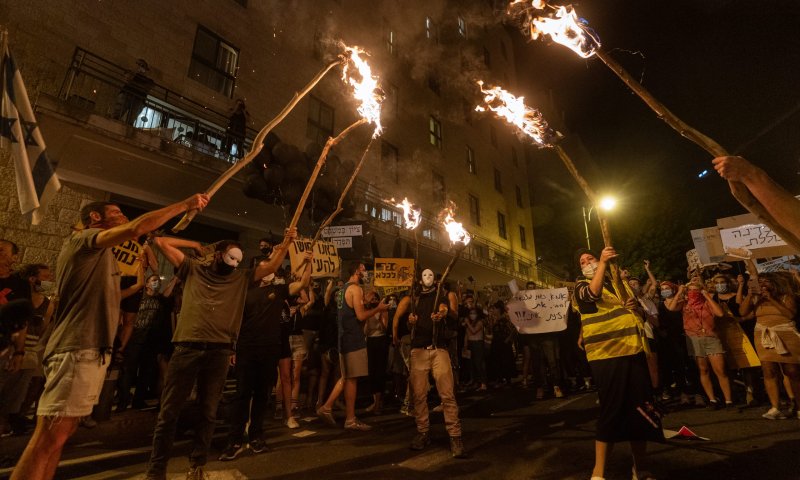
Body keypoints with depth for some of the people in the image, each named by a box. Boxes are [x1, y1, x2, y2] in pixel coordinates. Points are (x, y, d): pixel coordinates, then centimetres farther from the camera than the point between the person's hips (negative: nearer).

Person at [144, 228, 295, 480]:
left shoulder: (241, 278, 14)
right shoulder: (193, 269, 12)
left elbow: (271, 266, 9)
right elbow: (162, 242, 13)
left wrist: (286, 243, -1)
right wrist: (194, 244, 13)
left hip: (220, 351, 1)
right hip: (187, 347, -1)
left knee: (209, 411, 10)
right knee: (169, 409, 7)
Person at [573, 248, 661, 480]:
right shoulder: (582, 285, -2)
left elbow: (632, 305, 28)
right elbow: (593, 294, -26)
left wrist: (635, 304, 4)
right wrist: (603, 263, -33)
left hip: (633, 351, 7)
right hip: (607, 355, -7)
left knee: (640, 409, 13)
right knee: (612, 411, -7)